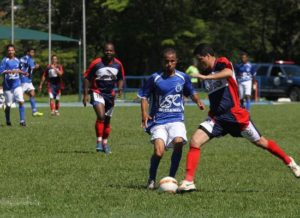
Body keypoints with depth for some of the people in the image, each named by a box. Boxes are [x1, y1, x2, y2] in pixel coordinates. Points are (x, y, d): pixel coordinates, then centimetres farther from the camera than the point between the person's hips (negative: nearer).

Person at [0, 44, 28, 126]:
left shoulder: (17, 60, 8)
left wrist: (23, 73, 3)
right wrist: (11, 71, -26)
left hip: (17, 85, 3)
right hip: (7, 85, -3)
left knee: (21, 101, -14)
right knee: (8, 105, 6)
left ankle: (22, 120, -12)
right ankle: (8, 121, 27)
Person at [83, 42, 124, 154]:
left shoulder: (118, 64, 0)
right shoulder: (96, 63, -13)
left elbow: (120, 78, 14)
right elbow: (87, 78, -5)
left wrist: (120, 88, -6)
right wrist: (85, 94, -8)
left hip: (110, 94, 5)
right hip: (97, 93, -5)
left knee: (107, 120, 12)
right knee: (101, 116, -23)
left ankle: (105, 143, 25)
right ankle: (99, 141, -19)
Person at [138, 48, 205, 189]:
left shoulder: (183, 77, 5)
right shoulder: (155, 78, -2)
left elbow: (191, 93, 21)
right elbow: (144, 96, 5)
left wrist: (198, 101, 2)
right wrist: (144, 113, -9)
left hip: (176, 119, 2)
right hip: (158, 120, -2)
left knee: (178, 143, -25)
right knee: (158, 152, -18)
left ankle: (171, 178, -8)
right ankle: (151, 179, 10)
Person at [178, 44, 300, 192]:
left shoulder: (222, 63, -7)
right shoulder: (207, 73, 14)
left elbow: (228, 72, -33)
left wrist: (207, 77, -43)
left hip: (234, 115, -6)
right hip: (216, 117, 6)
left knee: (260, 142, 7)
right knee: (194, 141, -15)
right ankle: (188, 181, -15)